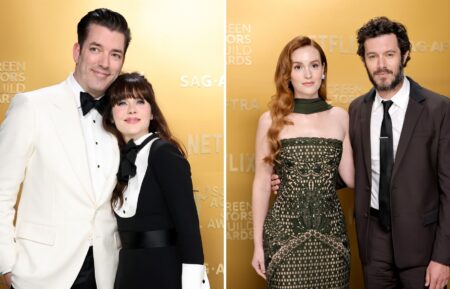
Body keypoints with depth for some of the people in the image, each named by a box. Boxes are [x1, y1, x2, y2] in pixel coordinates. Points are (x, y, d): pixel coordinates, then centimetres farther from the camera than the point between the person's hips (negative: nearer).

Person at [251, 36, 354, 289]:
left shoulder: (340, 117, 5)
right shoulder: (271, 120, -1)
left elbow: (352, 177, 5)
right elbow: (262, 184, 2)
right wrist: (258, 243, 2)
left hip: (331, 232, 2)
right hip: (285, 232, -2)